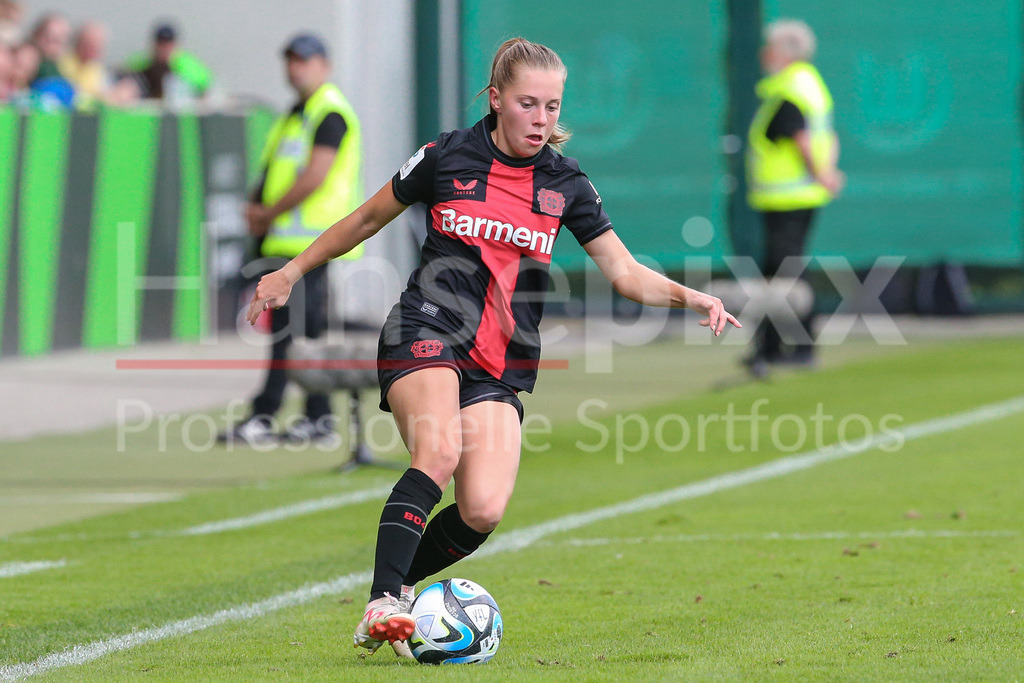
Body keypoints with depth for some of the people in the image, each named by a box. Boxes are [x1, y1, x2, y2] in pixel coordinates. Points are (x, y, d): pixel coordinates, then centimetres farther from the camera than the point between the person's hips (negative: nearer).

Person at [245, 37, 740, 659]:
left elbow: (626, 274, 7)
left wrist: (691, 297, -10)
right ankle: (382, 606, -34)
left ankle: (401, 583, 8)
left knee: (484, 510, -17)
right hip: (426, 333, -3)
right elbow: (367, 220, 14)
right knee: (440, 450, -33)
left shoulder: (566, 183, 6)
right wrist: (293, 272, 18)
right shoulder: (448, 157, 0)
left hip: (502, 365, 3)